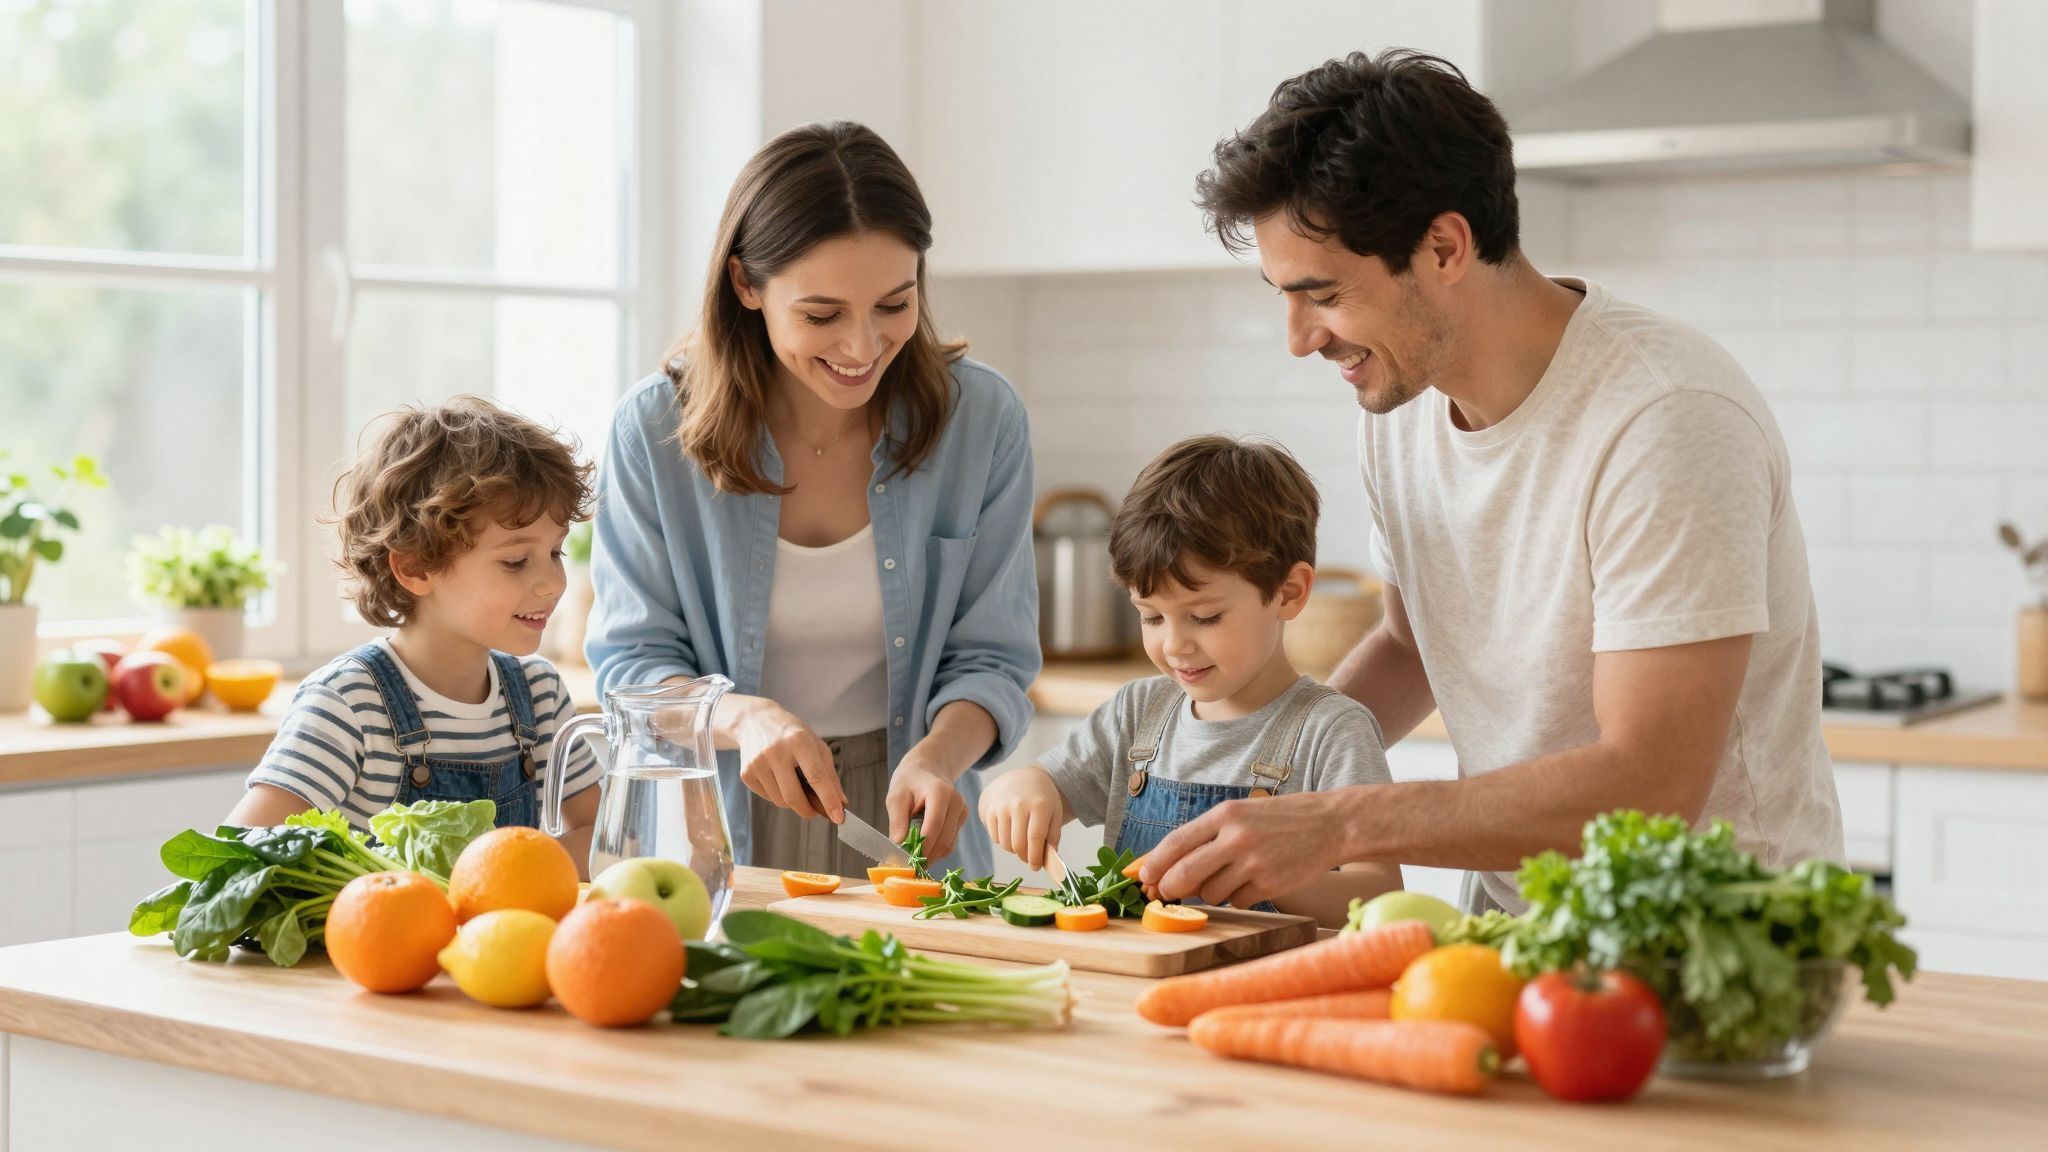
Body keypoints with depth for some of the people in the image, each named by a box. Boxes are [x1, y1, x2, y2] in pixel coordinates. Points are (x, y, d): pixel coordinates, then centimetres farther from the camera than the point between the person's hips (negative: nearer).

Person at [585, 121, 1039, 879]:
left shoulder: (981, 419, -2)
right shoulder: (654, 431, -4)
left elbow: (991, 659, 1)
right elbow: (632, 662, -1)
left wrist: (937, 755, -20)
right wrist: (743, 717, -21)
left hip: (903, 828, 0)